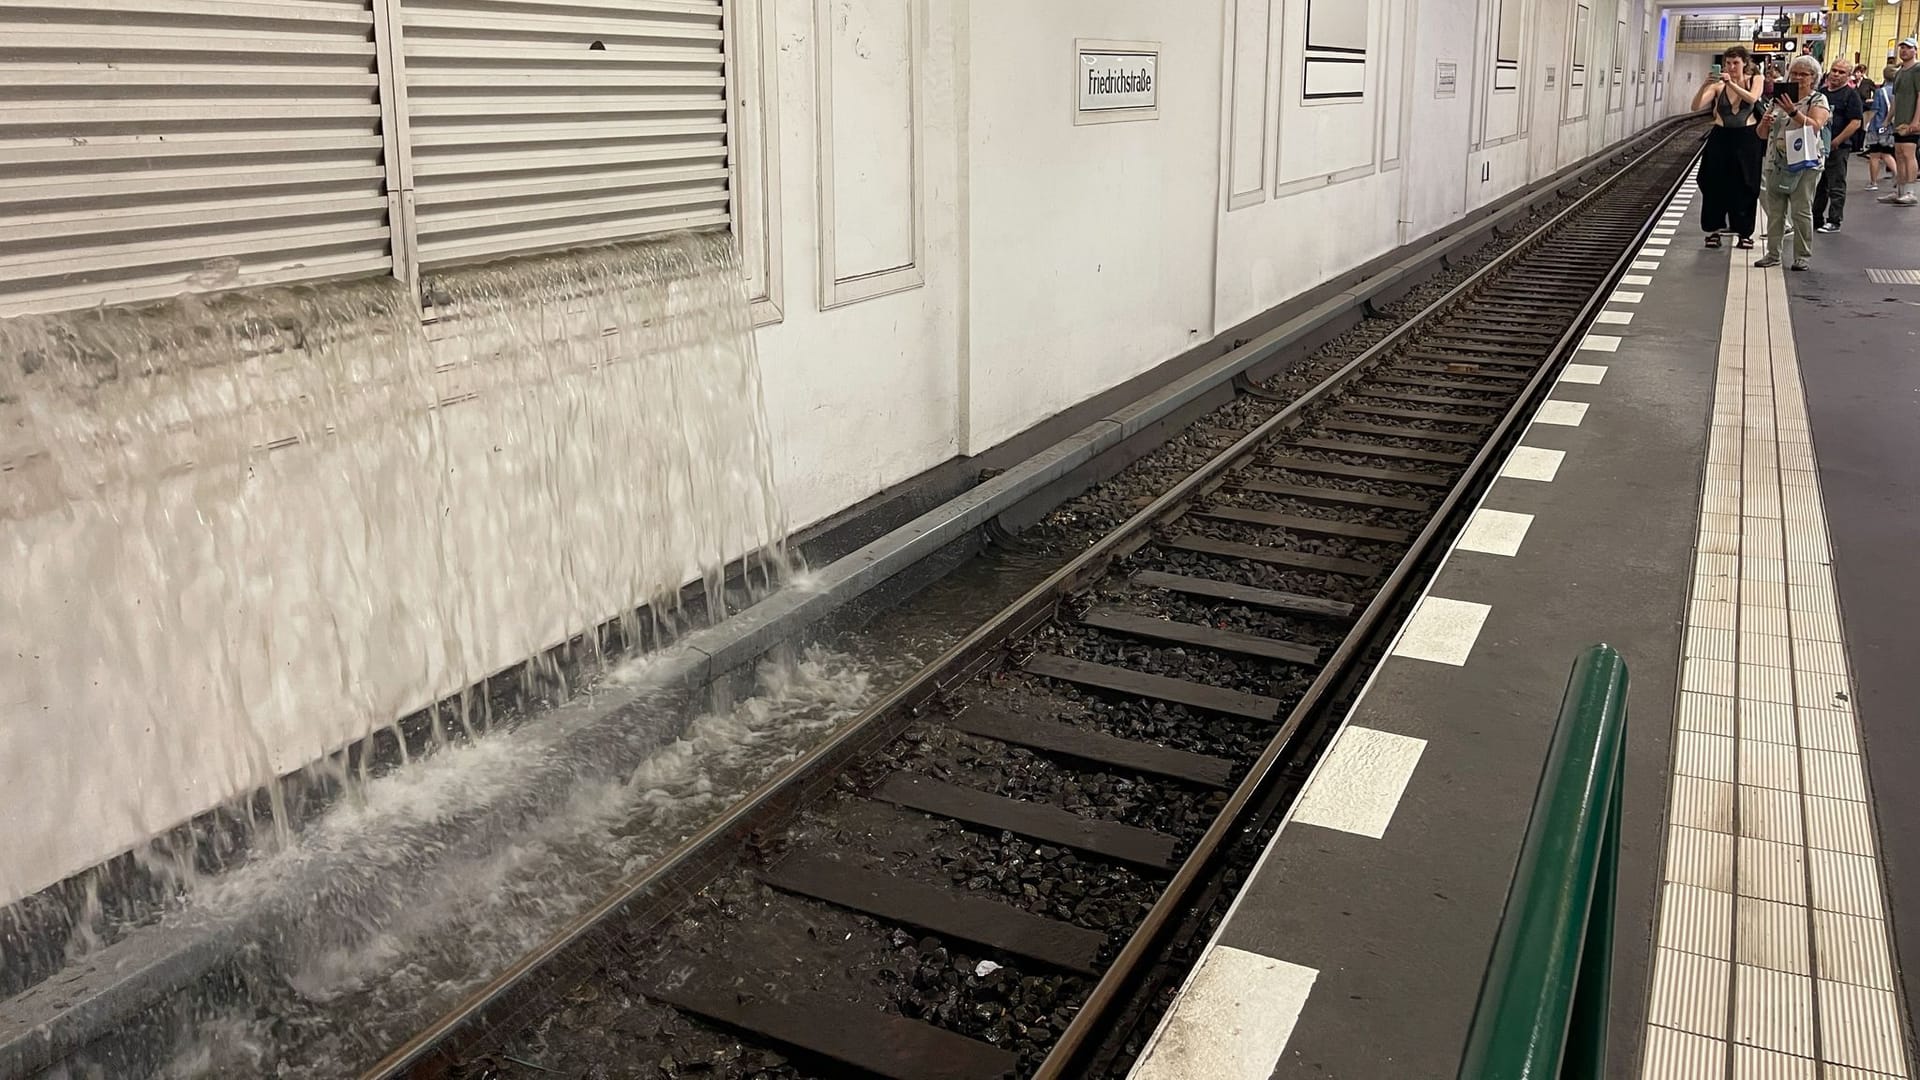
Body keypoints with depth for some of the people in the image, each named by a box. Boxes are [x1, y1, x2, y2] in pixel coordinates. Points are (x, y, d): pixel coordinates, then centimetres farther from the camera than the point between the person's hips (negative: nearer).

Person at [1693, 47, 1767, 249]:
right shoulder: (1718, 85, -1)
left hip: (1746, 139, 0)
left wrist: (1731, 83, -28)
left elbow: (1752, 98, -18)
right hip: (1721, 137, 0)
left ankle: (1744, 231, 13)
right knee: (1715, 185, 1)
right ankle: (1714, 229, 12)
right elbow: (1696, 106, -12)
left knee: (1744, 187, 4)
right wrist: (1704, 86, -28)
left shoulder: (1755, 79, 2)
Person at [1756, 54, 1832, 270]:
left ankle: (1803, 256, -2)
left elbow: (1815, 126, -15)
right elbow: (1762, 134, 14)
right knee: (1774, 210, 5)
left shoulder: (1818, 100, 3)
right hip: (1776, 163, 4)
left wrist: (1793, 112, -25)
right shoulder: (1779, 99, 14)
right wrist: (1765, 124, -8)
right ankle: (1773, 253, 10)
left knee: (1802, 210, -6)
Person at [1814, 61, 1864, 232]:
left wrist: (1836, 141, -17)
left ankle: (1834, 221, 3)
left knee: (1836, 186, -1)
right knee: (1818, 185, 13)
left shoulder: (1851, 95, -5)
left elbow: (1856, 122, -12)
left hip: (1838, 147, -6)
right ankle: (1816, 219, 21)